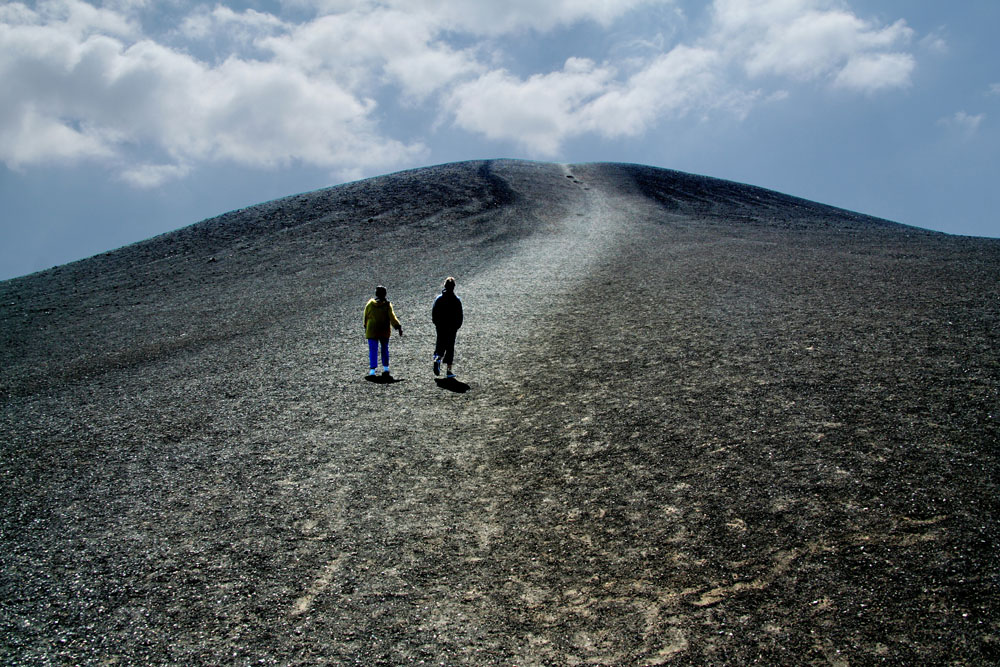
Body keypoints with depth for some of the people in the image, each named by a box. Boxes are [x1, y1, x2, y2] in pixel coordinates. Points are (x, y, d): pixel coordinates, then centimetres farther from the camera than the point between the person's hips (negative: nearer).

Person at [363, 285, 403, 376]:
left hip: (371, 331, 0)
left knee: (373, 351, 0)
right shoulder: (387, 305, -8)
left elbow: (366, 317, 8)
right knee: (385, 349, 17)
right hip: (384, 331, 0)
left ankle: (372, 369, -10)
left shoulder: (369, 304, -2)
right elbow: (392, 317, -15)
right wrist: (398, 327, -15)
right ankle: (386, 367, 19)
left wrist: (366, 327, 21)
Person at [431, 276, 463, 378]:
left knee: (440, 344, 13)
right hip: (452, 328, -1)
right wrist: (458, 326, 7)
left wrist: (436, 324, 15)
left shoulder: (439, 298, -1)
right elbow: (460, 315, -5)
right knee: (450, 347, 5)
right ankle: (449, 370, 3)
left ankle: (437, 358, -20)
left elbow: (433, 313, 2)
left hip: (441, 327, 1)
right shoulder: (456, 300, -6)